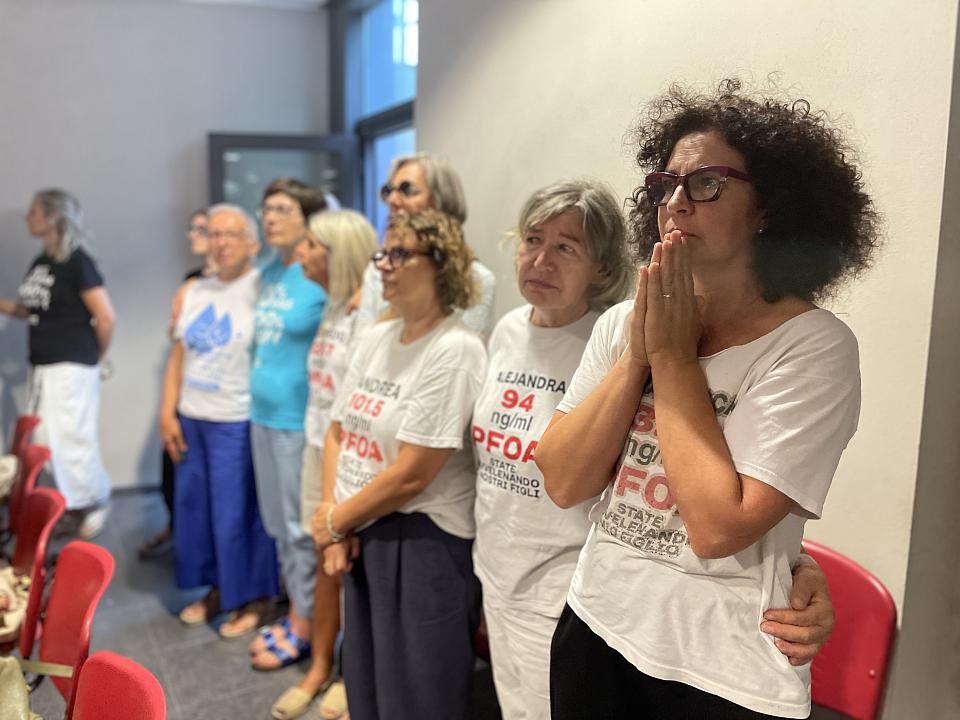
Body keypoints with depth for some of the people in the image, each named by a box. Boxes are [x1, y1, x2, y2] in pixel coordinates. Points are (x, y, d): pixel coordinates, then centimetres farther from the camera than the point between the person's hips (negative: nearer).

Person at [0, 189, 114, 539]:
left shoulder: (77, 262, -14)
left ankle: (95, 503, 18)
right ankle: (75, 503, 26)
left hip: (71, 366, -8)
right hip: (42, 365, 8)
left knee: (71, 440, -2)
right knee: (46, 441, 12)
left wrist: (95, 358, -3)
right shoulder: (39, 262, 10)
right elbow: (31, 310, 20)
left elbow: (105, 317, -15)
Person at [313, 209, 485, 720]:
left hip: (422, 543, -7)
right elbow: (339, 432, 10)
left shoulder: (454, 350, -18)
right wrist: (336, 527, -1)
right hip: (362, 536, 7)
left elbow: (411, 474, -20)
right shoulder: (375, 338, 7)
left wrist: (334, 520, -7)